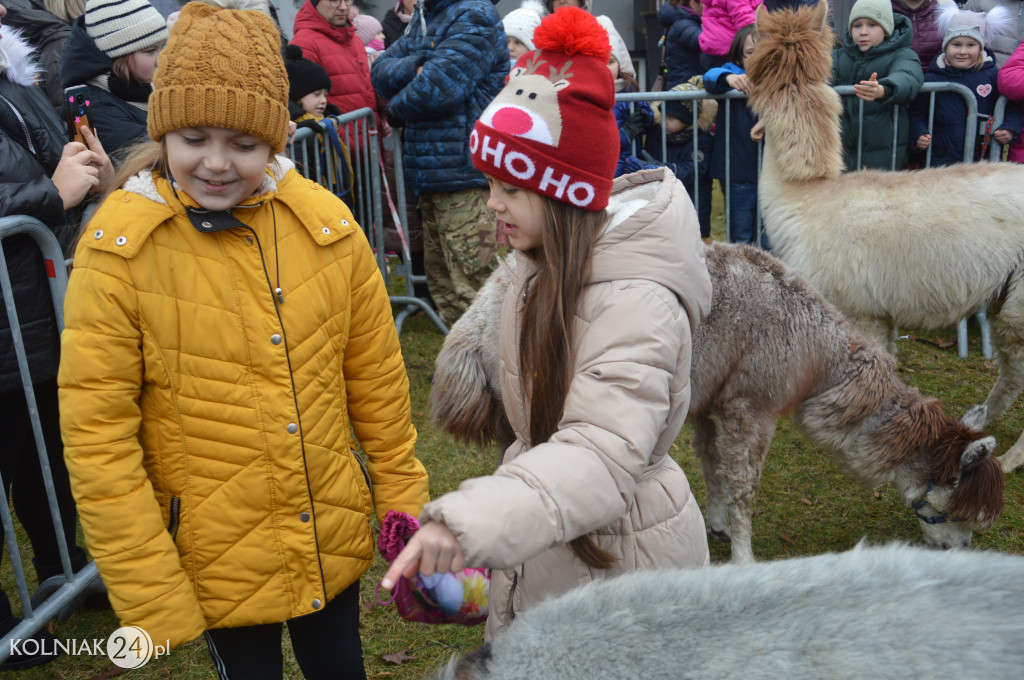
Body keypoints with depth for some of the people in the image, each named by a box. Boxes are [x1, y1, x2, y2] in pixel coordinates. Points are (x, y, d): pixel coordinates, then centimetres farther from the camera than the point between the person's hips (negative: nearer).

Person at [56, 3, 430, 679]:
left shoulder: (326, 223, -9)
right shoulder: (116, 251, -16)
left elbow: (376, 376, 0)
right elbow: (96, 434, -14)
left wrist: (404, 498, 5)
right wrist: (152, 598, -13)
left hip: (335, 539, 3)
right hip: (218, 561, -2)